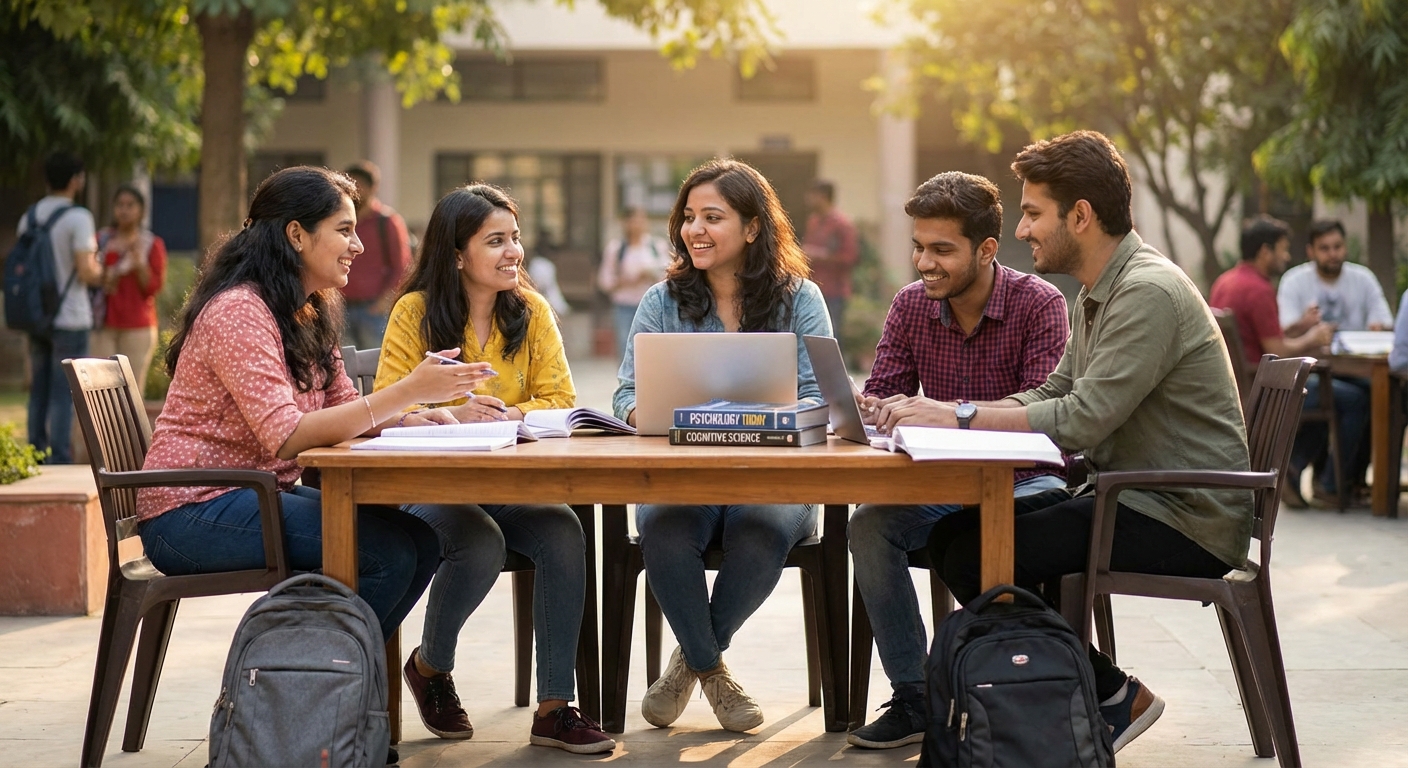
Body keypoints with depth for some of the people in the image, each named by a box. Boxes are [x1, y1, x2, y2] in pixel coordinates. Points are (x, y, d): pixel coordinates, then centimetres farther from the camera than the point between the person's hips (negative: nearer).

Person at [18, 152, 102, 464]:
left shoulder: (28, 217, 7)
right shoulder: (77, 218, -13)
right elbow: (85, 272, -18)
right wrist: (102, 274, 2)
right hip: (69, 319, -6)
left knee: (39, 392, 12)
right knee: (64, 394, -4)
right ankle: (60, 459, -5)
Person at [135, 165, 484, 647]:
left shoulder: (311, 314, 13)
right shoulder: (238, 312, -18)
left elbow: (342, 406, 13)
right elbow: (286, 437, -27)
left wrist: (407, 421, -10)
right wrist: (408, 390, -30)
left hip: (258, 494, 9)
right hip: (192, 512, -9)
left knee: (420, 542, -6)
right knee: (386, 553, -22)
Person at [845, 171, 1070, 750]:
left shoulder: (1039, 304, -12)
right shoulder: (910, 306, 3)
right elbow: (881, 398, 3)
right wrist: (863, 411, -24)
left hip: (1025, 483, -4)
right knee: (868, 525, -24)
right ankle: (912, 697, -16)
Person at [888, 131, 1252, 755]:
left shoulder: (1148, 293, -18)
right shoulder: (1096, 294, 15)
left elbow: (1081, 421, -24)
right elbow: (1050, 397, 15)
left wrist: (955, 416, -18)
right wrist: (938, 413, 1)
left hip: (1183, 519, -10)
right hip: (1129, 499, 10)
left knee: (973, 558, -17)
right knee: (951, 534, 2)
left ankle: (1112, 697, -1)